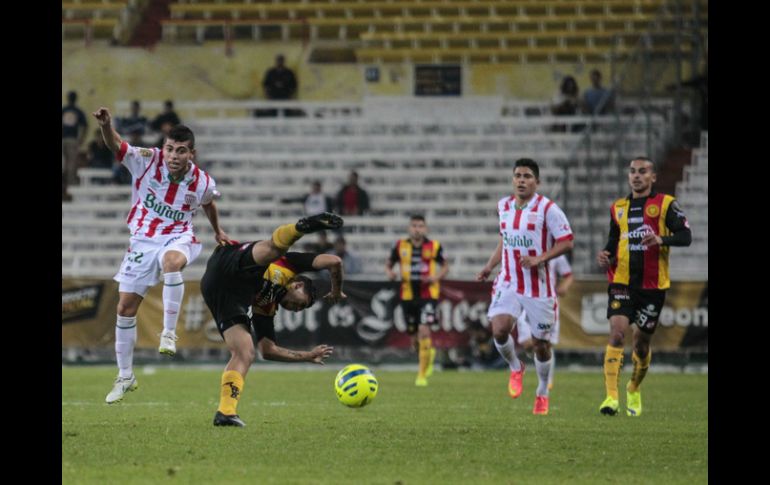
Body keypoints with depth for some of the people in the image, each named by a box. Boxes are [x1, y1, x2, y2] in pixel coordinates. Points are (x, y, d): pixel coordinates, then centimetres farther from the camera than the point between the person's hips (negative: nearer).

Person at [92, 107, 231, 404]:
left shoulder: (202, 182, -8)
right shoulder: (148, 161, -12)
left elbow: (208, 203, 15)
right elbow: (116, 146, -20)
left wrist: (217, 231, 29)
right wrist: (106, 125, -41)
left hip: (177, 239, -2)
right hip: (142, 242, 2)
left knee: (172, 260, -41)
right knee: (125, 307, 2)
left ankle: (169, 333, -33)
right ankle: (125, 377, 18)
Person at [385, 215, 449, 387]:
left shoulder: (434, 247, -1)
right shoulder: (400, 246, 2)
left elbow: (445, 266, 9)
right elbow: (388, 264, 13)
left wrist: (436, 277, -11)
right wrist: (389, 273, -10)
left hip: (428, 295, -3)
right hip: (408, 295, 3)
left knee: (424, 330, -19)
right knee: (415, 337, 9)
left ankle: (422, 375, -10)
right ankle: (429, 353, 46)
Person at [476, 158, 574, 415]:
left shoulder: (547, 208, -9)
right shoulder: (504, 206, 7)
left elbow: (567, 242, -9)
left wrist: (539, 259, -21)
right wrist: (489, 266, 12)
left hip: (539, 286, -3)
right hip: (508, 284, 3)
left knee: (541, 344, 5)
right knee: (499, 330, -21)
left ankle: (542, 394, 28)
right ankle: (515, 368, 10)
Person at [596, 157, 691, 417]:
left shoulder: (665, 204, 0)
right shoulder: (618, 208, 12)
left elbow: (685, 236, -8)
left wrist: (661, 239, -26)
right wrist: (605, 256, -2)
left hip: (653, 285, -1)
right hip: (622, 282, 1)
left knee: (642, 342, 8)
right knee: (617, 333, -18)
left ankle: (634, 390, 35)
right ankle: (611, 397, -22)